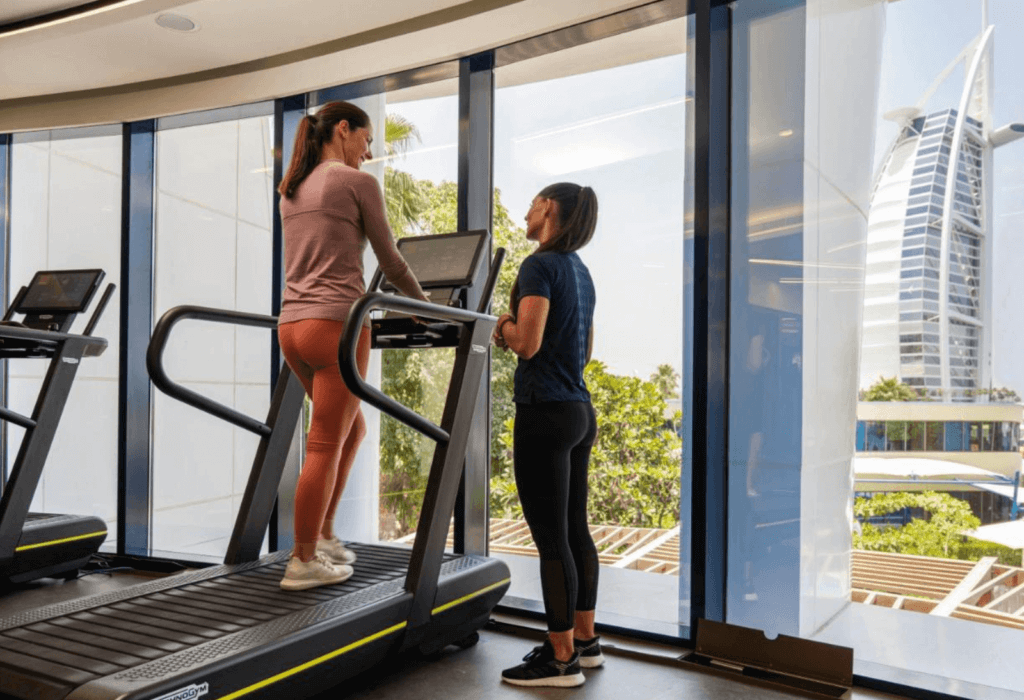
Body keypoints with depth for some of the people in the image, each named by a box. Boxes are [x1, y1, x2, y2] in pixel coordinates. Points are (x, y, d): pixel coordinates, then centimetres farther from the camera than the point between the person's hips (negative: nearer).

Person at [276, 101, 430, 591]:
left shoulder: (291, 190, 19)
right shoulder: (357, 183, -3)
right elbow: (390, 260, 2)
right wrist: (422, 304, 18)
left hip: (291, 325, 8)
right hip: (336, 324, -8)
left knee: (351, 428, 21)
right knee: (326, 447, -1)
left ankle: (323, 534, 25)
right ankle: (303, 562, 7)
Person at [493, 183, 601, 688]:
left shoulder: (540, 265, -11)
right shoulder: (579, 270, 16)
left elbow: (527, 343, -21)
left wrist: (504, 327, 0)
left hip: (545, 414, -9)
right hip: (580, 411, 9)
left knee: (550, 538, -2)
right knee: (575, 529, 16)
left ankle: (562, 660, 8)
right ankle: (584, 641, 28)